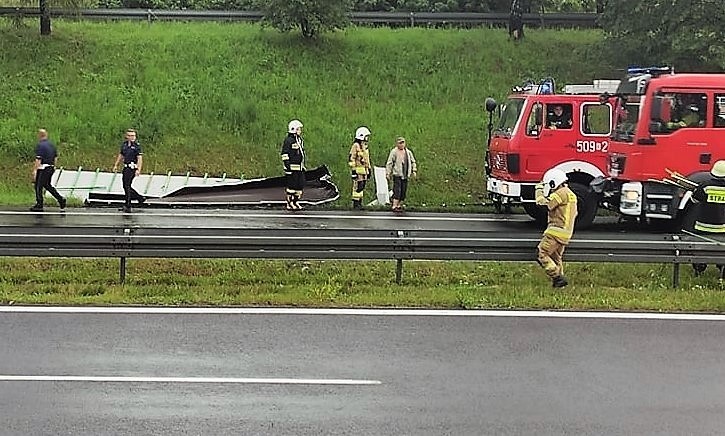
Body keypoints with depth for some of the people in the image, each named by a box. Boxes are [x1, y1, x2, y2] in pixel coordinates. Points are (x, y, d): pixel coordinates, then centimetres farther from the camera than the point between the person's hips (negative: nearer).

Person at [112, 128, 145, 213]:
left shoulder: (137, 145, -10)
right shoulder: (124, 144, 9)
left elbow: (140, 158, -15)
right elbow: (121, 155, 21)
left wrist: (138, 170, -24)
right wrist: (116, 165, 18)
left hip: (132, 168, -7)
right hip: (126, 167, 8)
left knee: (127, 186, -8)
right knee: (125, 186, 12)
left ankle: (127, 206, -2)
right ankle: (140, 198, 25)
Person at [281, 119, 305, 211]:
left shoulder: (300, 140, 18)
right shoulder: (288, 140, -10)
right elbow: (284, 154, -13)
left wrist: (303, 166, 22)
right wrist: (287, 166, -18)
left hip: (300, 168, 9)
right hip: (292, 168, -9)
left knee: (300, 185, 8)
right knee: (291, 186, -6)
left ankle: (296, 202, 17)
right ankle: (290, 204, 0)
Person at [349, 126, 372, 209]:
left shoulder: (365, 146, 17)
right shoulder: (356, 146, -11)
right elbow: (351, 159, -15)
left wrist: (369, 170, 22)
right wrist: (353, 170, -19)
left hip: (364, 171, 9)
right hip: (358, 170, -9)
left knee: (362, 187, 11)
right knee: (357, 187, -8)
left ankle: (360, 203, 17)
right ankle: (356, 204, -4)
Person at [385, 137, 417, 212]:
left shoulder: (408, 152, 13)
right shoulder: (394, 152, -4)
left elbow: (413, 162, 22)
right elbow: (389, 163, -4)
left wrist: (414, 171, 11)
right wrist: (388, 173, -8)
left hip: (405, 175, 6)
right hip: (397, 175, -6)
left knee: (404, 192, 5)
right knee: (397, 191, -13)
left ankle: (399, 205, 14)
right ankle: (394, 206, -14)